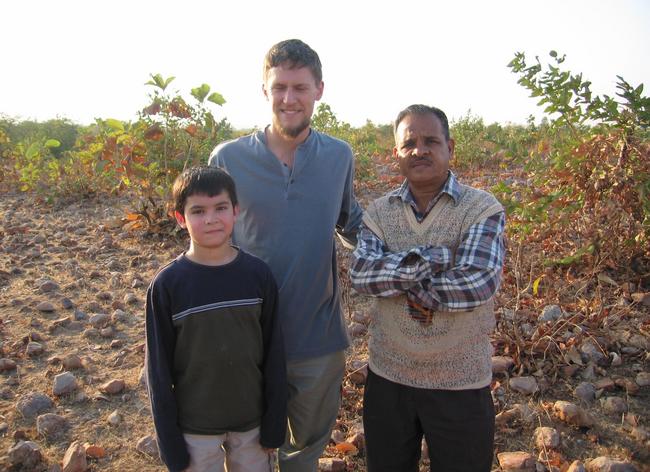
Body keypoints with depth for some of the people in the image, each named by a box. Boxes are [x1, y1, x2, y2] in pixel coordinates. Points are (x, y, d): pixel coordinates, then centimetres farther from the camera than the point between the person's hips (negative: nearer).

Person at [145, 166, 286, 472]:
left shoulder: (258, 274, -10)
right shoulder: (166, 284, -13)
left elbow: (274, 352, -3)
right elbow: (159, 367, -7)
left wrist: (275, 424, 0)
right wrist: (170, 441, -4)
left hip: (252, 420, 2)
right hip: (195, 427, -1)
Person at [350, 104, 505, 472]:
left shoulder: (483, 209, -11)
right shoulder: (380, 211, -1)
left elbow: (477, 283, -25)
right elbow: (360, 274, -16)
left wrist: (402, 282, -16)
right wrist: (430, 260, -26)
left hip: (460, 385, -3)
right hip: (387, 378, 3)